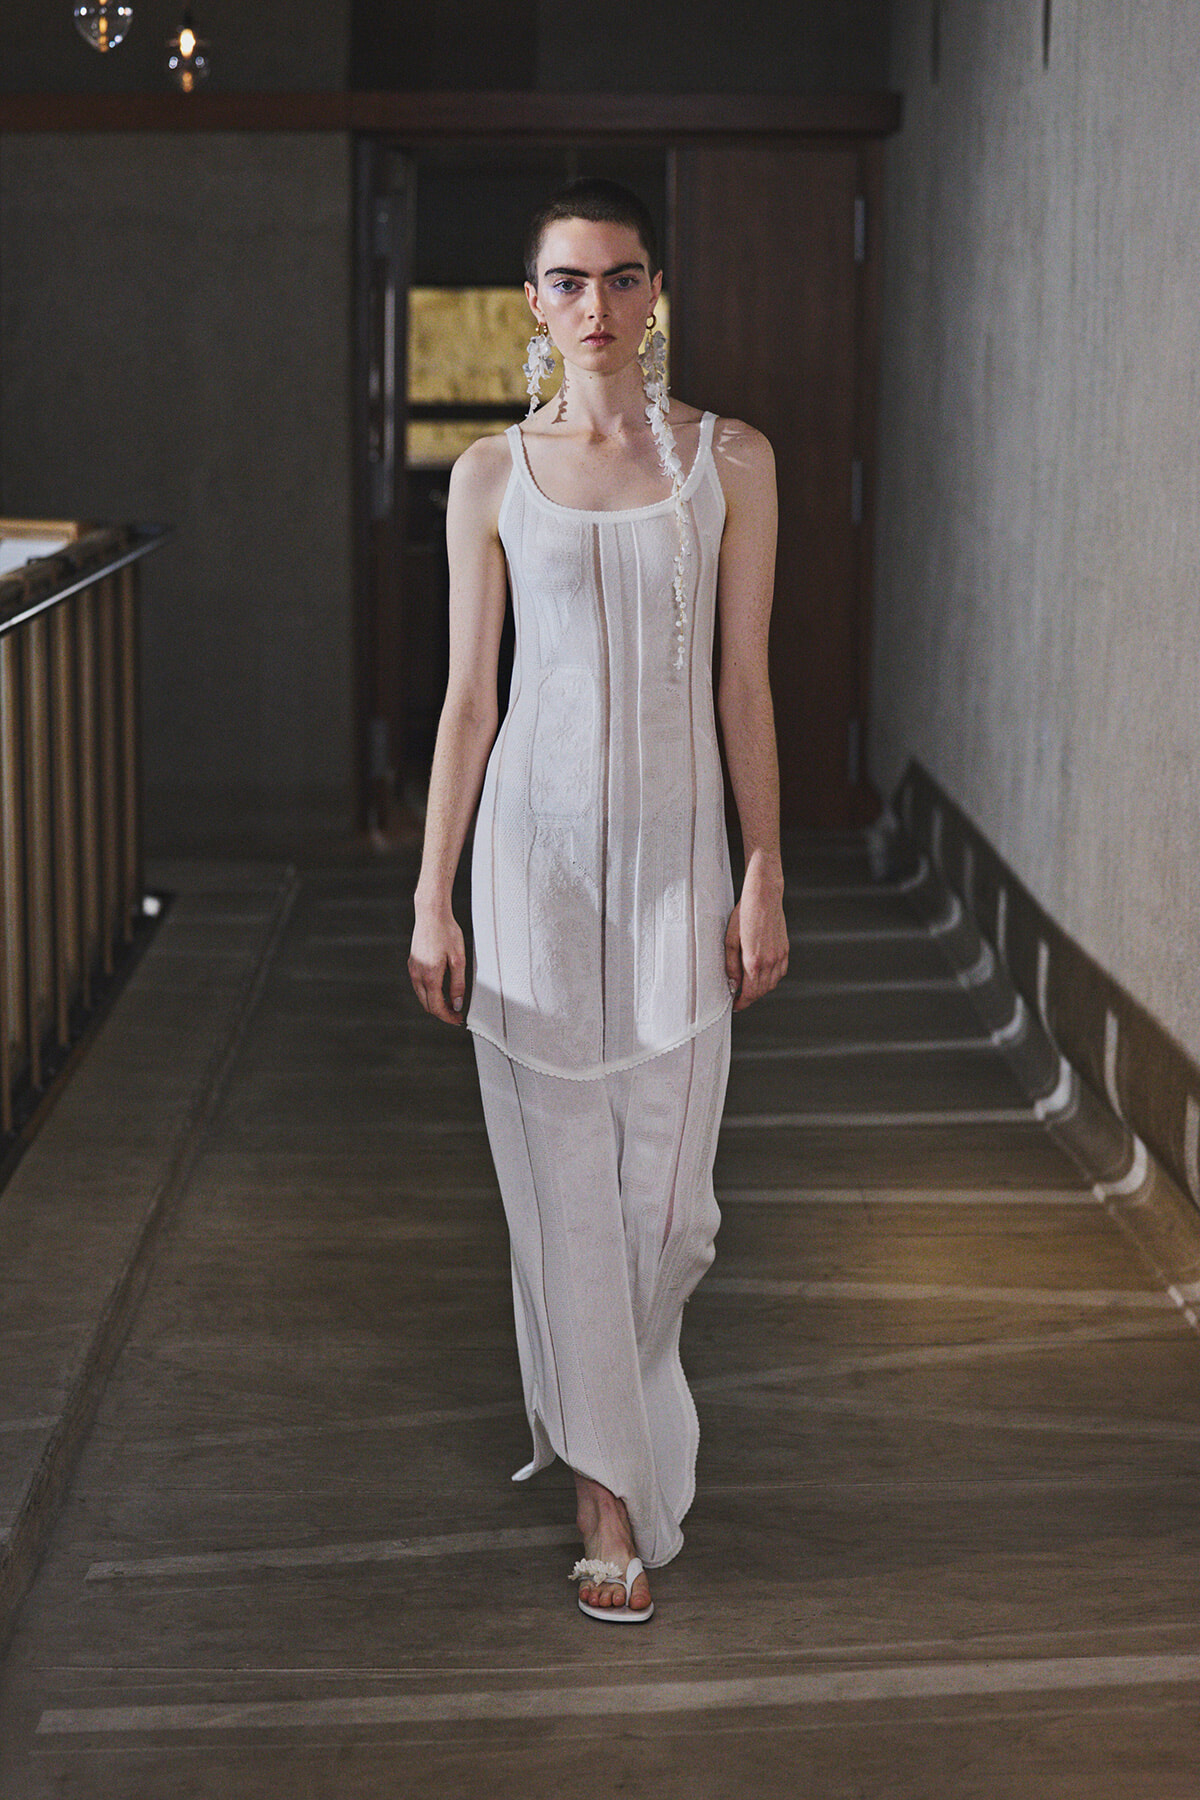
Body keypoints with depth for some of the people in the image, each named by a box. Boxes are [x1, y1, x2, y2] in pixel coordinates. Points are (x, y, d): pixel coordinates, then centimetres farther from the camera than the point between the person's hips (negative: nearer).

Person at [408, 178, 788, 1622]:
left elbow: (744, 686, 3)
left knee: (668, 1189, 3)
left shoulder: (731, 460, 3)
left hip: (678, 848, 1)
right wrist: (433, 899, -1)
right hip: (537, 838, 0)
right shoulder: (492, 475, 2)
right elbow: (467, 700, 3)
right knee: (564, 1172, 2)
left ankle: (585, 1382, 35)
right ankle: (611, 1483, 16)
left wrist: (765, 880, 0)